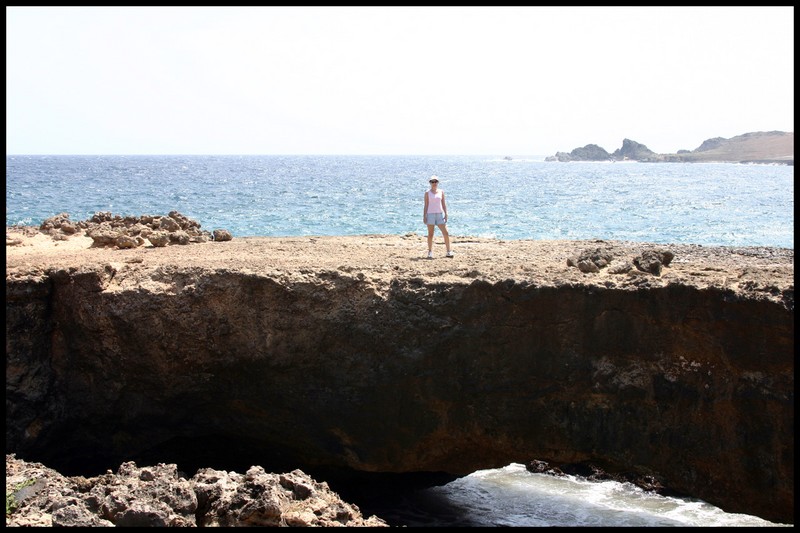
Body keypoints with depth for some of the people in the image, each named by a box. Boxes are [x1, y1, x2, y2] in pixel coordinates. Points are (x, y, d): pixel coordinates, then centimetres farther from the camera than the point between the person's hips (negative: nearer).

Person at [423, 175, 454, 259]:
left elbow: (443, 204, 10)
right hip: (430, 214, -2)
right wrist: (424, 216, -4)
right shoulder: (427, 193, 3)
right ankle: (430, 252, 5)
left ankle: (449, 251, 3)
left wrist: (446, 214, 2)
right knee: (430, 234, 0)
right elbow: (426, 205, 2)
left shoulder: (441, 192, 9)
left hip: (440, 214, 2)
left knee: (445, 233, -3)